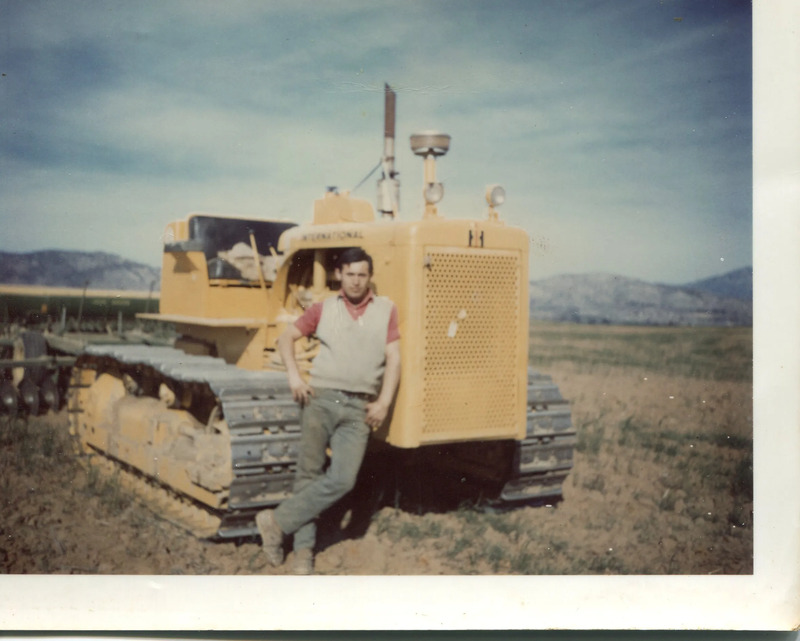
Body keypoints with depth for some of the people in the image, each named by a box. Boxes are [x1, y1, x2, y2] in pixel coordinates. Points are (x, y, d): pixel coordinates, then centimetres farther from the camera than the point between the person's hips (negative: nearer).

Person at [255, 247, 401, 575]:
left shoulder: (386, 310, 9)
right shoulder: (324, 309, 10)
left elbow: (393, 359, 5)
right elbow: (286, 337, 16)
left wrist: (384, 403, -6)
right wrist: (293, 376, 1)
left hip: (359, 407, 0)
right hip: (321, 399, 0)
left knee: (342, 480, -12)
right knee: (309, 475, 0)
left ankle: (278, 521, 1)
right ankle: (304, 548, 12)